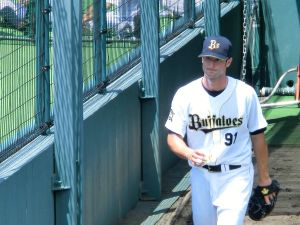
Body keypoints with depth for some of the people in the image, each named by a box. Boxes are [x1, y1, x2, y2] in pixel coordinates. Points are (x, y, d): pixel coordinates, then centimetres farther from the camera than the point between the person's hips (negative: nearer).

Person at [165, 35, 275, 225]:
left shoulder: (245, 94, -5)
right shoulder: (185, 95, -4)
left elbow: (258, 137, 3)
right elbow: (173, 137, -3)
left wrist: (264, 178, 6)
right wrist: (188, 153, -25)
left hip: (236, 175, -3)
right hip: (201, 175, 3)